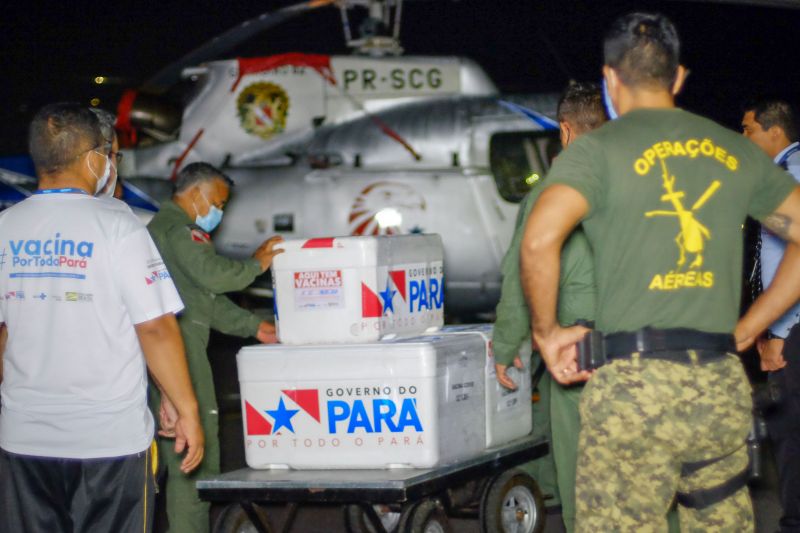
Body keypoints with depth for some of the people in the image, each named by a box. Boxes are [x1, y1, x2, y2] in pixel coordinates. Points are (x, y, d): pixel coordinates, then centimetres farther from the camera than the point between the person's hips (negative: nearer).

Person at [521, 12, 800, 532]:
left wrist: (547, 332, -3)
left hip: (634, 382, -5)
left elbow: (540, 240, -18)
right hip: (723, 387, 5)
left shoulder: (599, 149, -1)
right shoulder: (736, 151, 14)